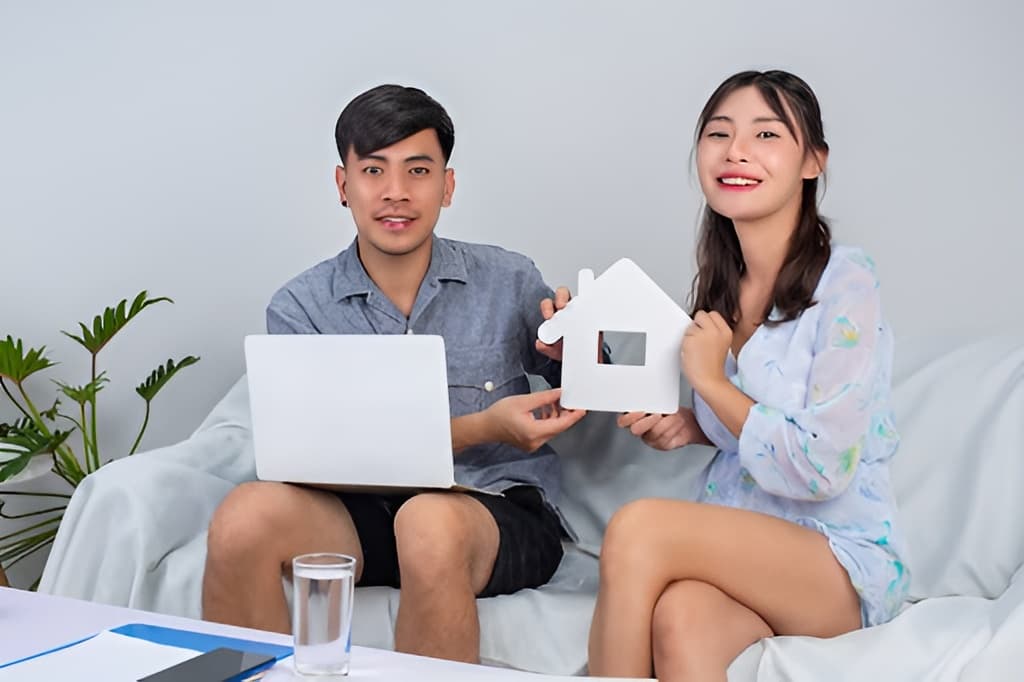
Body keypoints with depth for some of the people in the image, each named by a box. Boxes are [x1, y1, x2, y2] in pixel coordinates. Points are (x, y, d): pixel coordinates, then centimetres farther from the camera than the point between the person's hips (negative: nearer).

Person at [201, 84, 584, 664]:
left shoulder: (508, 281, 3)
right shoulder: (299, 308, 3)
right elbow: (335, 450, -8)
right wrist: (481, 429, -19)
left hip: (500, 510, -1)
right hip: (362, 511, 1)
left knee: (429, 520, -35)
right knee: (246, 514, -28)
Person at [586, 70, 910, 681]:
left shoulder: (843, 282, -12)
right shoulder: (721, 287, 9)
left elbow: (820, 470, -16)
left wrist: (711, 382, -10)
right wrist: (693, 426, 2)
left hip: (843, 563, -4)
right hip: (737, 545, 5)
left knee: (639, 527, -29)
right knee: (680, 621, -33)